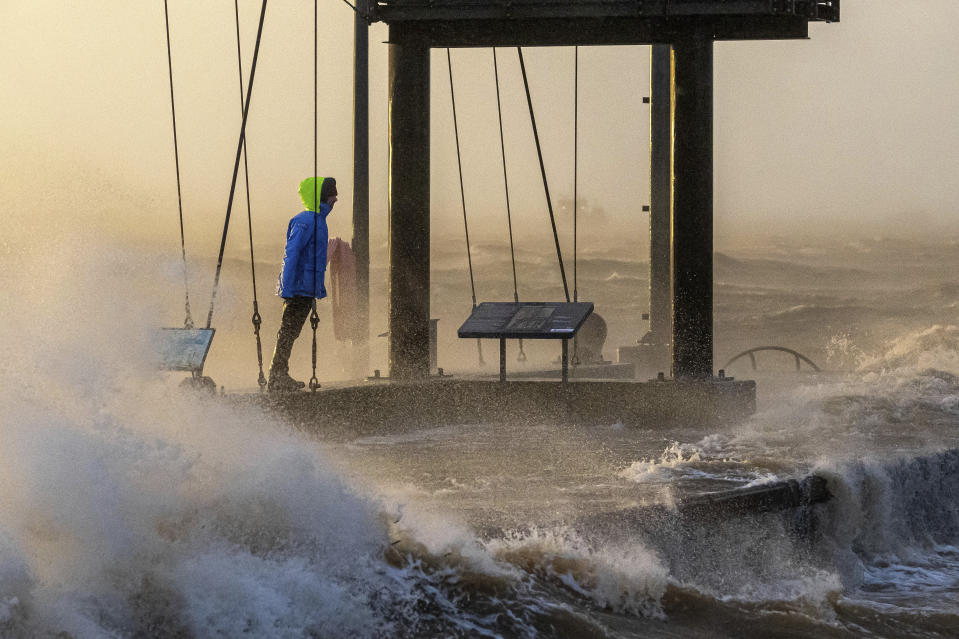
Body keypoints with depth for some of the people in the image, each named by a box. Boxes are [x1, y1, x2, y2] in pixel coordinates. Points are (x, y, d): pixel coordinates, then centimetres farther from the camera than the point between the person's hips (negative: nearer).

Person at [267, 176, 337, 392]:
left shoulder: (318, 221, 16)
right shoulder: (306, 221, -15)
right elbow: (291, 254, -19)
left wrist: (319, 286, 27)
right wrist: (287, 287, -24)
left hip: (308, 288, 10)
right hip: (299, 287, -10)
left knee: (290, 333, 12)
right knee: (288, 332, -7)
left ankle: (279, 376, 16)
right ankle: (277, 378, -5)